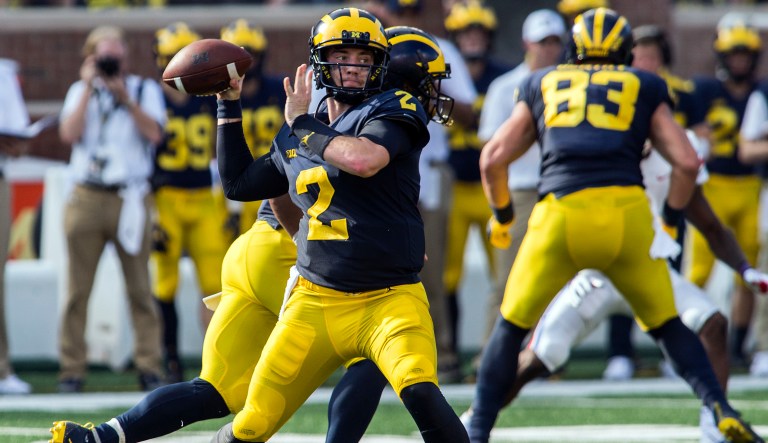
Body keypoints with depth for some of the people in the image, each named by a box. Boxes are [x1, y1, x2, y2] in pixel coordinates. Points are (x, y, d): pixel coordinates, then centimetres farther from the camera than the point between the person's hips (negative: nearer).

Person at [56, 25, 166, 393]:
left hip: (130, 198, -1)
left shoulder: (145, 90, 10)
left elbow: (154, 133, -6)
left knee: (140, 288, -3)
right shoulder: (80, 92, 14)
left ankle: (149, 367, -1)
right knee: (78, 289, -1)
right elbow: (69, 134, -3)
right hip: (86, 198, 1)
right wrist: (89, 88, -3)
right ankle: (72, 369, 2)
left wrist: (125, 97, -11)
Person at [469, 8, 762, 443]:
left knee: (511, 328, 15)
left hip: (560, 215, 0)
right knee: (667, 325, 17)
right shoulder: (645, 89, 20)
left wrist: (502, 215, 35)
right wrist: (670, 220, 27)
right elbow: (688, 162, 12)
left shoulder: (543, 86, 22)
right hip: (627, 211, 0)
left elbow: (493, 159, 18)